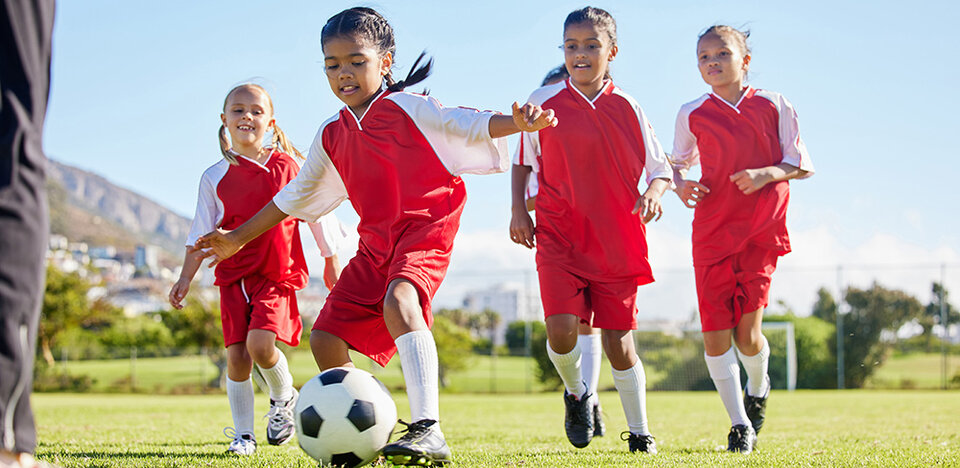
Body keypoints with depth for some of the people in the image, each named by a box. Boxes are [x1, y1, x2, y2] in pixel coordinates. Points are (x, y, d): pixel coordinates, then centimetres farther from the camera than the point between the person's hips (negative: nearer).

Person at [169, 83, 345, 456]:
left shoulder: (289, 166, 1)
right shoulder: (215, 178, 5)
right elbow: (202, 234, 9)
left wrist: (331, 264, 13)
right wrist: (186, 277, 0)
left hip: (277, 274, -2)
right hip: (233, 275, 3)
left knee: (260, 344, -21)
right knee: (237, 356, -3)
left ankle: (283, 397, 9)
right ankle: (243, 435, 11)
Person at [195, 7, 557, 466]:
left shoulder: (407, 108, -3)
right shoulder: (331, 136, 14)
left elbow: (464, 124, -15)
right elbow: (295, 196, 25)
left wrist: (517, 123, -36)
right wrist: (238, 238, 28)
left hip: (424, 229, -7)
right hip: (375, 244, 8)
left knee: (399, 299, -36)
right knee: (325, 338, 2)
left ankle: (428, 430, -44)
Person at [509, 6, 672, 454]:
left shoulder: (626, 108, 2)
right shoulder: (543, 102, 1)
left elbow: (660, 167, 9)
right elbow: (523, 160, 15)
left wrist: (653, 192, -12)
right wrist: (518, 210, 5)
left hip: (616, 241, 0)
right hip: (559, 236, 0)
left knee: (618, 340, 1)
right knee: (561, 330, -16)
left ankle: (639, 432, 17)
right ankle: (577, 393, 16)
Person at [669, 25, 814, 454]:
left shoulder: (774, 106, 3)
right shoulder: (692, 115, 6)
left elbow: (801, 165, 5)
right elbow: (679, 162, 21)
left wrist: (766, 173, -14)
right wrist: (680, 185, -2)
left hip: (761, 232, -1)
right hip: (712, 233, 2)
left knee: (747, 332, -8)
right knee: (715, 335, -5)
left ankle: (758, 387, 26)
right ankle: (740, 425, 10)